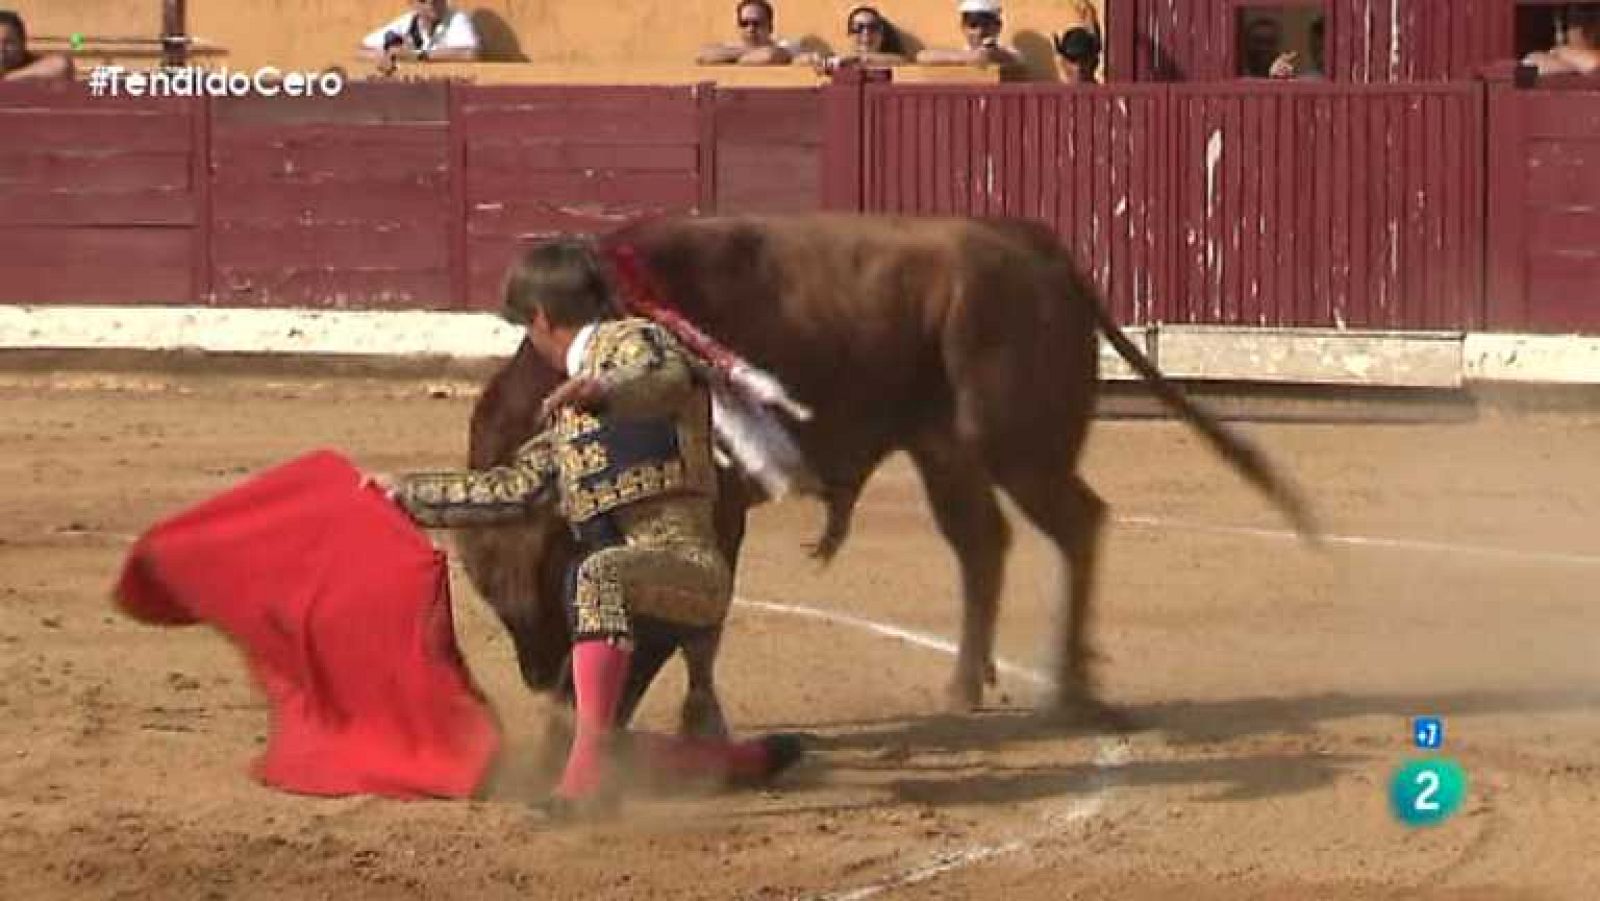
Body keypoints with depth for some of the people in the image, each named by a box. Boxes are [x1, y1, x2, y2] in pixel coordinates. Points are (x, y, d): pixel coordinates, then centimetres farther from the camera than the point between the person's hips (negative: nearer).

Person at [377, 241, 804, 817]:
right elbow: (514, 489, 32)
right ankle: (750, 761, 19)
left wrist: (605, 392, -45)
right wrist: (409, 494, 35)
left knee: (600, 575, -40)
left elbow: (669, 378, -24)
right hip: (630, 596, 9)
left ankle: (589, 770, -47)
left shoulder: (632, 341, 0)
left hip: (685, 567, -9)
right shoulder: (572, 414, 27)